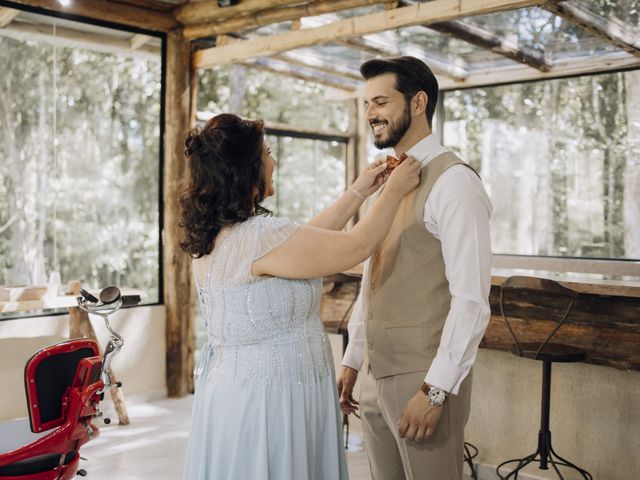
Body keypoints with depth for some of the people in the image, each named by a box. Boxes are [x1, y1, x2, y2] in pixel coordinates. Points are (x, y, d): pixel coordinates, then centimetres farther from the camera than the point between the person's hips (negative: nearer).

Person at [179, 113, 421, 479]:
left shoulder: (215, 234, 4)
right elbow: (358, 246, -14)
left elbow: (307, 240, 12)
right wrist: (394, 191, 2)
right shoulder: (261, 236, -24)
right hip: (269, 397, -9)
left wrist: (359, 192, 17)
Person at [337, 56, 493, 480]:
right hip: (376, 376, 8)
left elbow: (472, 300, -19)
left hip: (423, 379, -7)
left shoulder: (452, 181, -14)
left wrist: (435, 390, -19)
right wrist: (353, 359, 15)